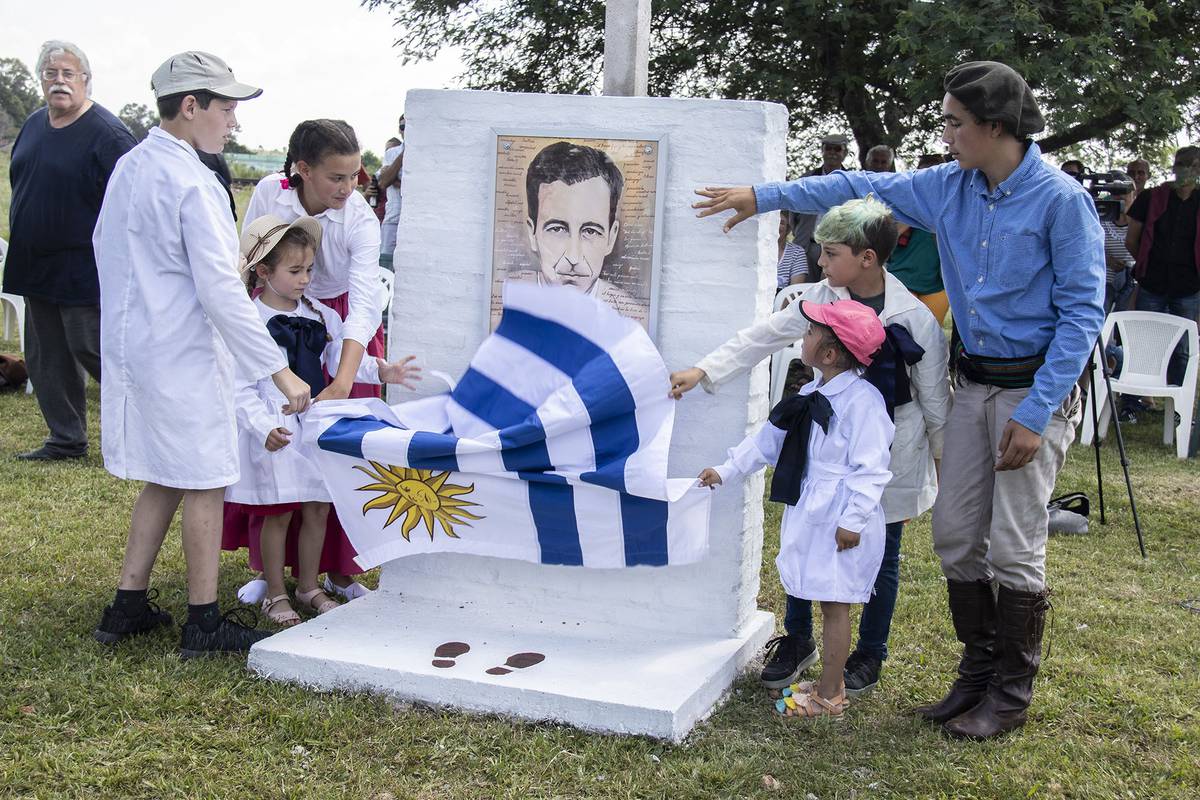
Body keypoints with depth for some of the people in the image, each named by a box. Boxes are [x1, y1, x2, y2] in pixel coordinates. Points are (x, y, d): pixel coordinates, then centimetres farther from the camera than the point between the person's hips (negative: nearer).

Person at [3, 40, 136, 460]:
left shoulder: (106, 134, -13)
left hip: (85, 269, -8)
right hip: (36, 266, 8)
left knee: (92, 350, -6)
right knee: (46, 358, 11)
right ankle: (66, 439, 23)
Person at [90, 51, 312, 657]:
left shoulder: (127, 167, 8)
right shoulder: (191, 182, -19)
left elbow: (104, 248, 17)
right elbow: (220, 290, -22)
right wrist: (279, 369, -20)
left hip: (132, 348, 9)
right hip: (183, 354, -9)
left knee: (163, 480, 18)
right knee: (204, 484, 2)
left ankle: (127, 607, 24)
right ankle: (203, 624, 10)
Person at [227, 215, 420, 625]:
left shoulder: (321, 316, 6)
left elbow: (343, 360, 7)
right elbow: (241, 388, -11)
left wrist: (379, 370, -10)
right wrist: (264, 428, -21)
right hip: (275, 433, -5)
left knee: (318, 509, 11)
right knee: (278, 512, 3)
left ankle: (308, 586, 27)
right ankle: (275, 594, 18)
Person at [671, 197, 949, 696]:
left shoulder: (915, 318, -15)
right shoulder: (821, 299, -5)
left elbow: (934, 396, -6)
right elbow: (765, 336, -5)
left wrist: (944, 454, 1)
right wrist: (703, 372, -13)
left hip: (889, 454, -3)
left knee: (881, 555, 10)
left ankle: (870, 654, 28)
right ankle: (797, 640, 29)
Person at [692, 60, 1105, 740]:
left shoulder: (1062, 200, -14)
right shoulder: (949, 188, 5)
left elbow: (1081, 314, -14)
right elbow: (860, 188, 15)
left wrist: (1035, 415, -18)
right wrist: (764, 196, 14)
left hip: (1035, 388, -6)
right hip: (974, 383, 6)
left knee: (1015, 549, -2)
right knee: (956, 536, 8)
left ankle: (1012, 696, 14)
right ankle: (977, 675, 24)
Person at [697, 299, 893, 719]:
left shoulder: (862, 400, -17)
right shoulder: (812, 395, 12)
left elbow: (871, 469, -18)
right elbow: (769, 438, 18)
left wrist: (853, 519, -21)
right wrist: (726, 470, 15)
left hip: (840, 522, -9)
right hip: (811, 515, 9)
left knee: (834, 604, 0)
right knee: (826, 602, 16)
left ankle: (828, 697, 8)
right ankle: (829, 683, 27)